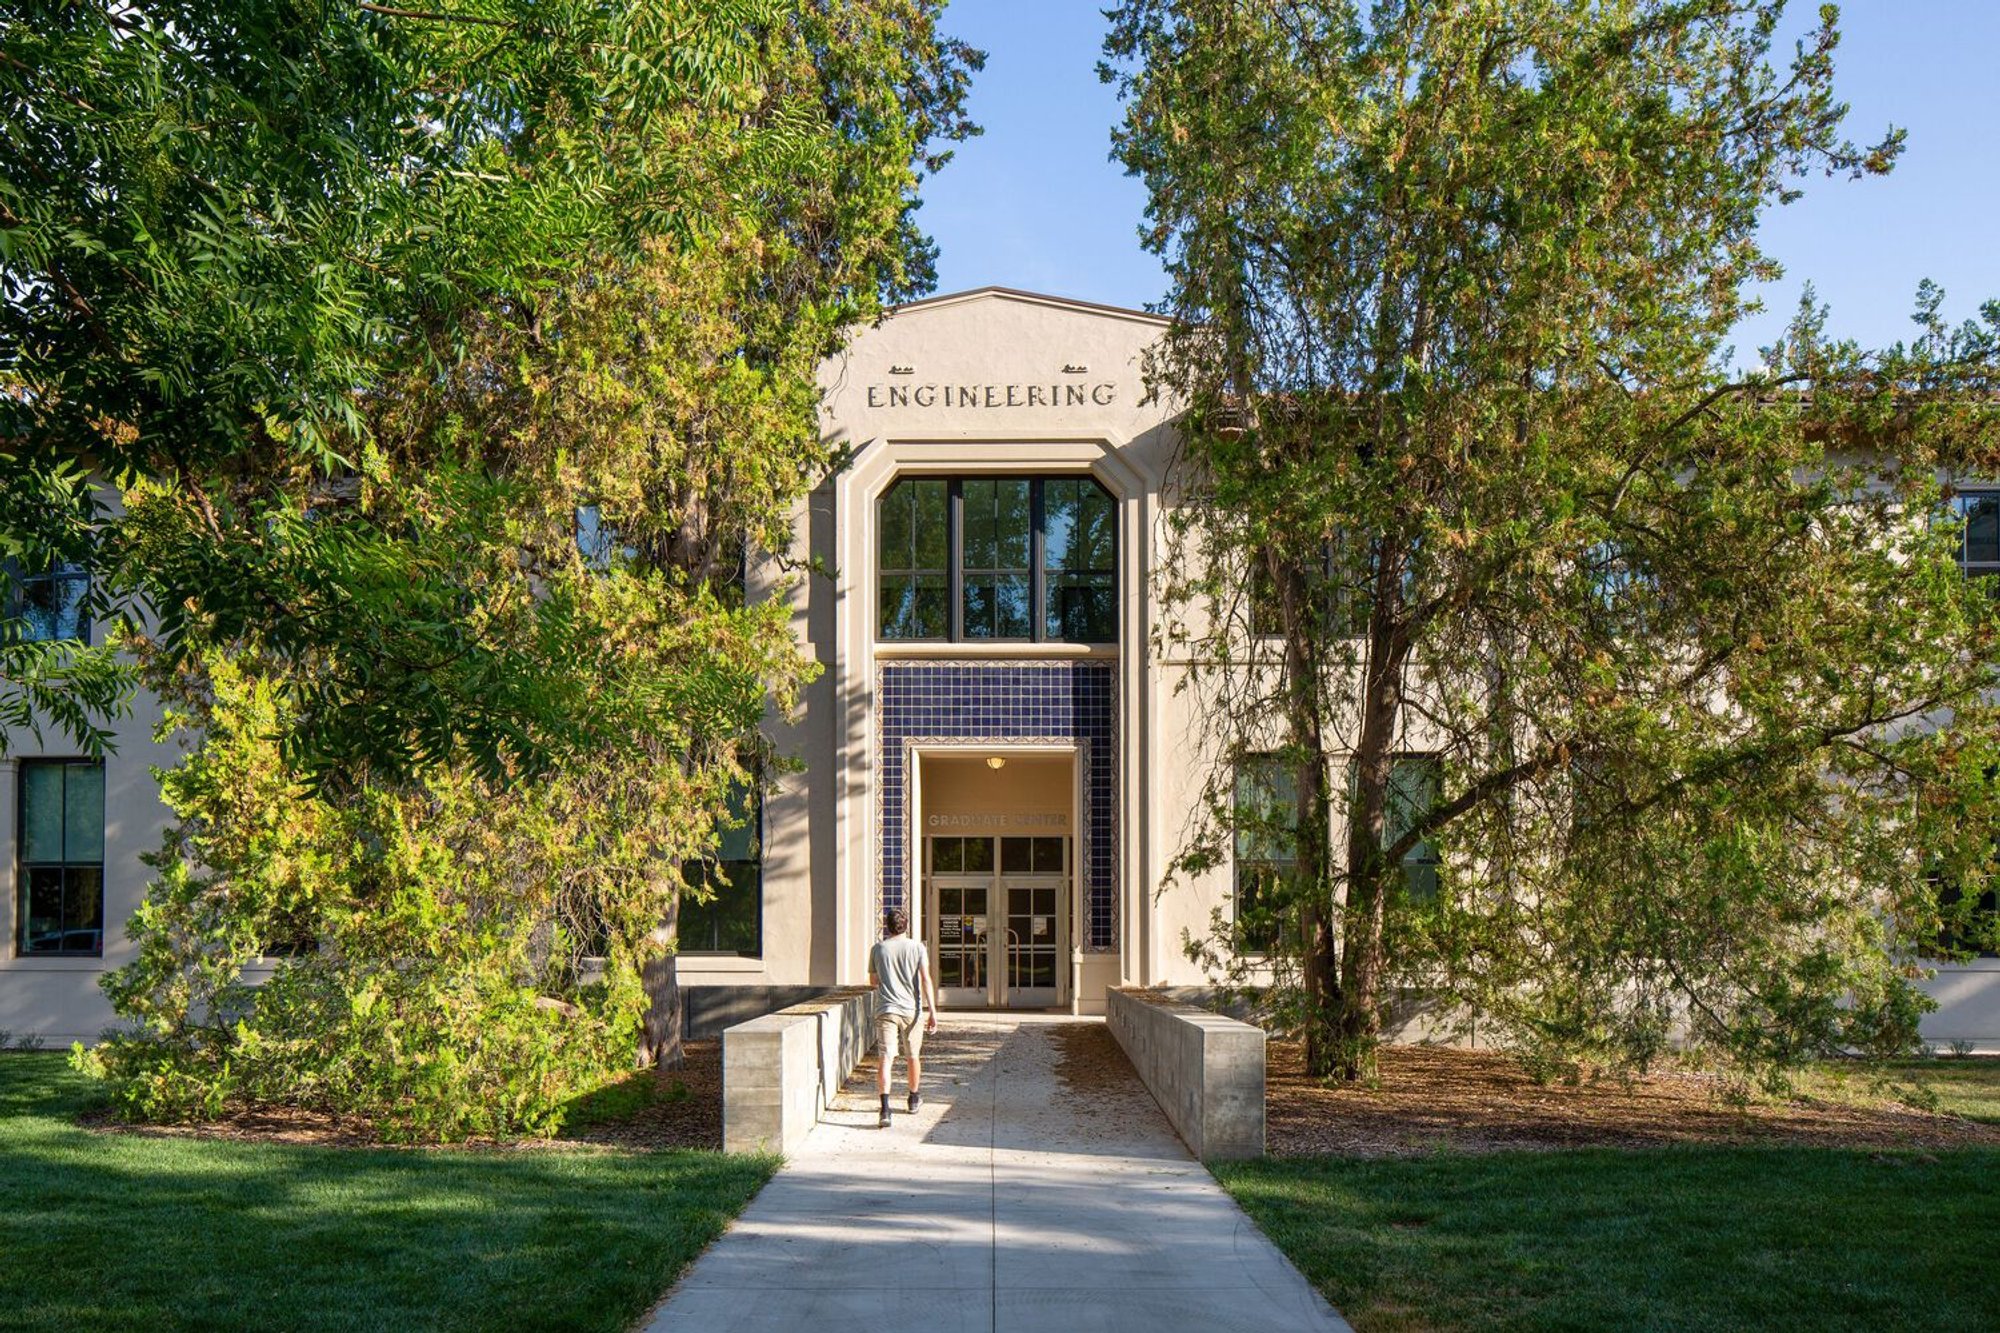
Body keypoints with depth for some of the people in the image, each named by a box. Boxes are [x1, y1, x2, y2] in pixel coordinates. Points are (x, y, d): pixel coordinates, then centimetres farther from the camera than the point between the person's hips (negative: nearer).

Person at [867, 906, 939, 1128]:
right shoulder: (917, 948, 0)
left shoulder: (878, 949, 4)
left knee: (884, 1058, -8)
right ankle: (914, 1098, 38)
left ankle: (885, 1107, -24)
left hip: (885, 1010, 0)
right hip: (911, 1009, 0)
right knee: (913, 1057, 19)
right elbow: (926, 980, -7)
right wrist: (932, 1011, -6)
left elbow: (873, 981, 14)